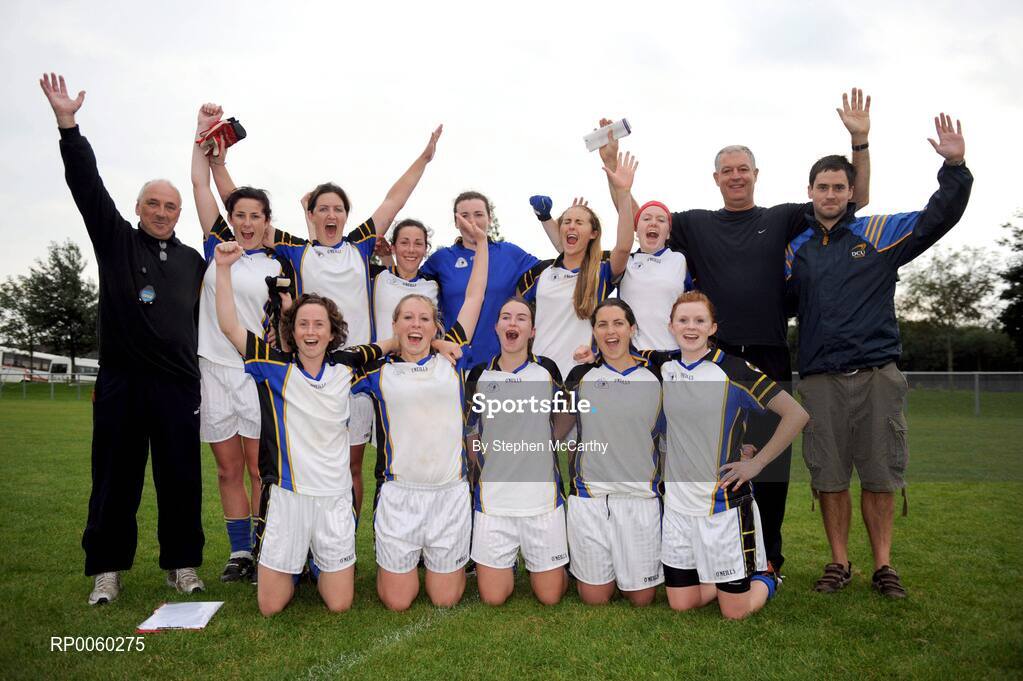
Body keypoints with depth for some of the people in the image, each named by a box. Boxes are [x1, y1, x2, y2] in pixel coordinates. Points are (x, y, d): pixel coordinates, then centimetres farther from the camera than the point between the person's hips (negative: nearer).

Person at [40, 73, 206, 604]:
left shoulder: (192, 260, 15)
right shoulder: (115, 240, 8)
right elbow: (86, 183, -3)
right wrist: (67, 124, -11)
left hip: (179, 384, 2)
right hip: (121, 381, -2)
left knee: (181, 479, 4)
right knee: (116, 479, 4)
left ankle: (183, 565, 16)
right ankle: (106, 571, 17)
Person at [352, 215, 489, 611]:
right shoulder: (379, 371, 4)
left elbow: (474, 297, 6)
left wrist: (481, 242, 7)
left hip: (450, 493, 0)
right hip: (399, 494, 0)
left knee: (446, 600, 10)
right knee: (396, 601, 7)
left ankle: (441, 561, 40)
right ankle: (403, 561, 37)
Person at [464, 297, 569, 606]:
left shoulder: (547, 370, 1)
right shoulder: (480, 374, 3)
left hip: (543, 498, 0)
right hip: (492, 499, 1)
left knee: (550, 596, 7)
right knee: (492, 597, 5)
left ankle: (533, 561, 37)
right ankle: (508, 564, 35)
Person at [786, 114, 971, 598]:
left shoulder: (879, 233, 8)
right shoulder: (797, 248, 12)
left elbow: (938, 217, -1)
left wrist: (954, 167, -13)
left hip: (877, 375, -1)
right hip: (820, 379, 1)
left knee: (880, 476, 5)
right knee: (829, 477, 5)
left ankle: (883, 565, 19)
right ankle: (839, 563, 20)